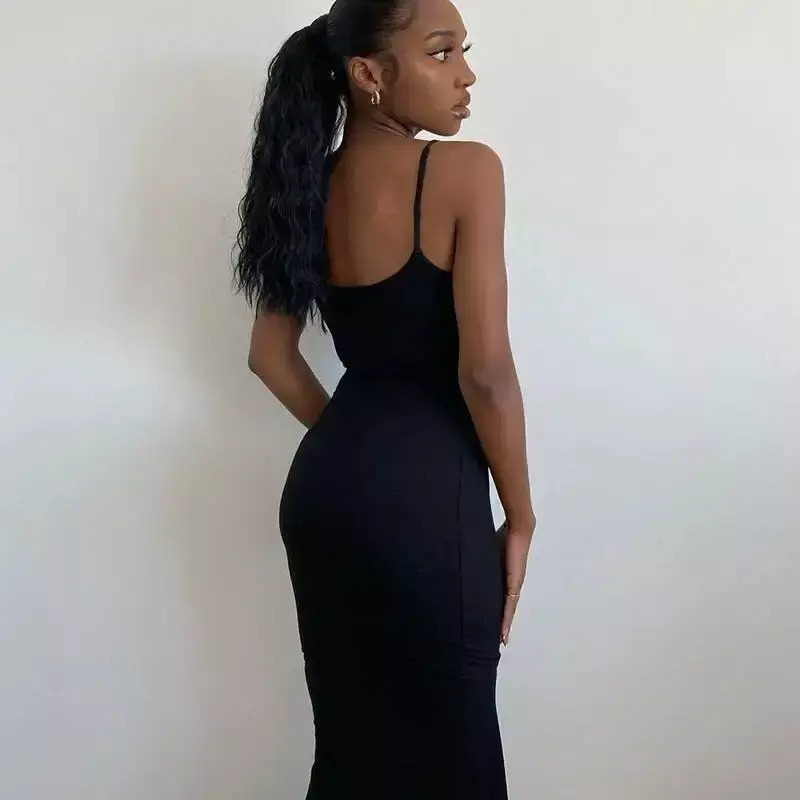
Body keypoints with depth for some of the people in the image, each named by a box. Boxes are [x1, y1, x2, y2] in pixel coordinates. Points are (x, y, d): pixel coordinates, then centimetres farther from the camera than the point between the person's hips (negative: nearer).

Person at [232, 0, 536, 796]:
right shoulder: (464, 172, -13)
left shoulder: (308, 184, 8)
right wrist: (519, 516, -5)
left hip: (324, 479, 7)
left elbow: (272, 356, 13)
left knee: (351, 729, 21)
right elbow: (484, 370, -17)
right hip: (422, 492, -7)